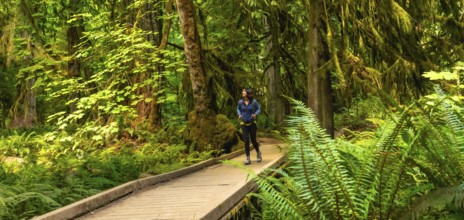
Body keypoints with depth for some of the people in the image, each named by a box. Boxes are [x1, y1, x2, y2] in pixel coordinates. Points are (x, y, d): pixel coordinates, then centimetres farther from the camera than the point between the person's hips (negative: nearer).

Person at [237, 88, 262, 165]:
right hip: (244, 124, 1)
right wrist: (239, 114, 0)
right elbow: (238, 108, 17)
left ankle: (258, 153, 34)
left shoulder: (253, 102, -10)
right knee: (246, 141, -8)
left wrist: (255, 114, -12)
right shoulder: (240, 102, -4)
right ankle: (248, 159, 0)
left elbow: (259, 109, 6)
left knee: (253, 140, 4)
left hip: (252, 123, -1)